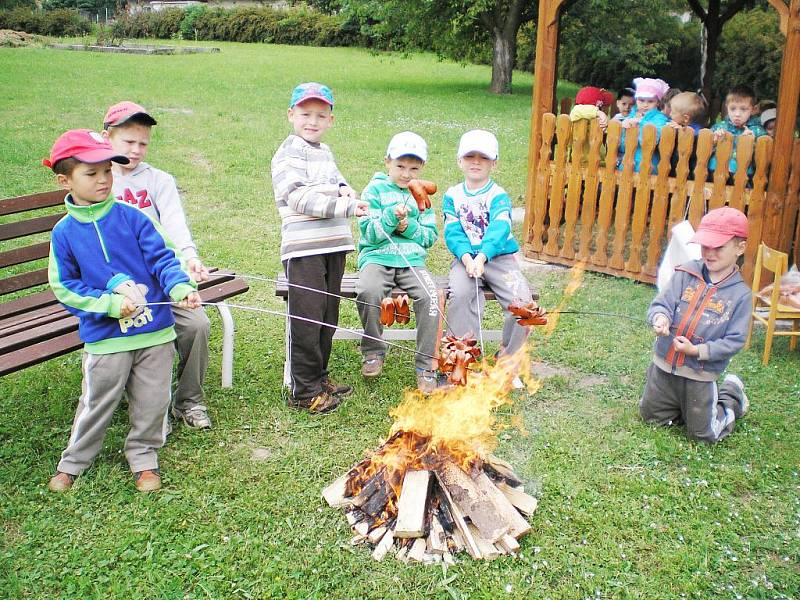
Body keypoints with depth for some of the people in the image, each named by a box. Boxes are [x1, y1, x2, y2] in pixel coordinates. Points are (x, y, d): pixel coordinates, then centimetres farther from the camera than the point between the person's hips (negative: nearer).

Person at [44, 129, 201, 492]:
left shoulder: (131, 218, -4)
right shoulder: (64, 232, -3)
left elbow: (162, 258, -6)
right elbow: (64, 286, -3)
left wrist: (181, 288, -25)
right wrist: (111, 303, -15)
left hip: (155, 329, 1)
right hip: (104, 337, -1)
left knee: (152, 401, 11)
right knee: (97, 403, 11)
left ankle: (143, 458, 33)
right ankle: (73, 461, 35)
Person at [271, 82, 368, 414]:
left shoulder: (325, 152, 17)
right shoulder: (288, 155, -8)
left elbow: (336, 179, 24)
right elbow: (301, 199, -18)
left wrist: (344, 188, -1)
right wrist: (346, 207, -25)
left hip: (334, 245, 8)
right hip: (304, 247, -8)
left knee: (327, 316, 15)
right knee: (307, 318, -5)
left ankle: (319, 377, 29)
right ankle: (304, 390, 5)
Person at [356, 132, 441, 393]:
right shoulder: (375, 190, 5)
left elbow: (431, 235, 11)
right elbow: (369, 232, -4)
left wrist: (409, 227, -7)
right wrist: (391, 217, -19)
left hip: (413, 261, 2)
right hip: (377, 257, -2)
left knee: (430, 296, -27)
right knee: (369, 292, -34)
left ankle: (426, 366, -17)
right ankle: (373, 352, -9)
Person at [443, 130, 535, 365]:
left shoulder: (498, 195, 0)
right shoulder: (453, 195, 8)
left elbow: (499, 229, -17)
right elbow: (453, 232, -3)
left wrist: (482, 256, -34)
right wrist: (466, 257, -22)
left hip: (499, 257, -1)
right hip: (466, 259, 1)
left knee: (522, 301, -22)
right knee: (460, 294, -30)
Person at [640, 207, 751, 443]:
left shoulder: (740, 294, -11)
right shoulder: (686, 274, -7)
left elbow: (734, 340, -12)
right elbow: (661, 304, -11)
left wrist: (697, 351, -22)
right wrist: (660, 317, -35)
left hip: (700, 374, -3)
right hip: (664, 365, 3)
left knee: (703, 433, 12)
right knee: (650, 416, 17)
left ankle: (731, 394, 38)